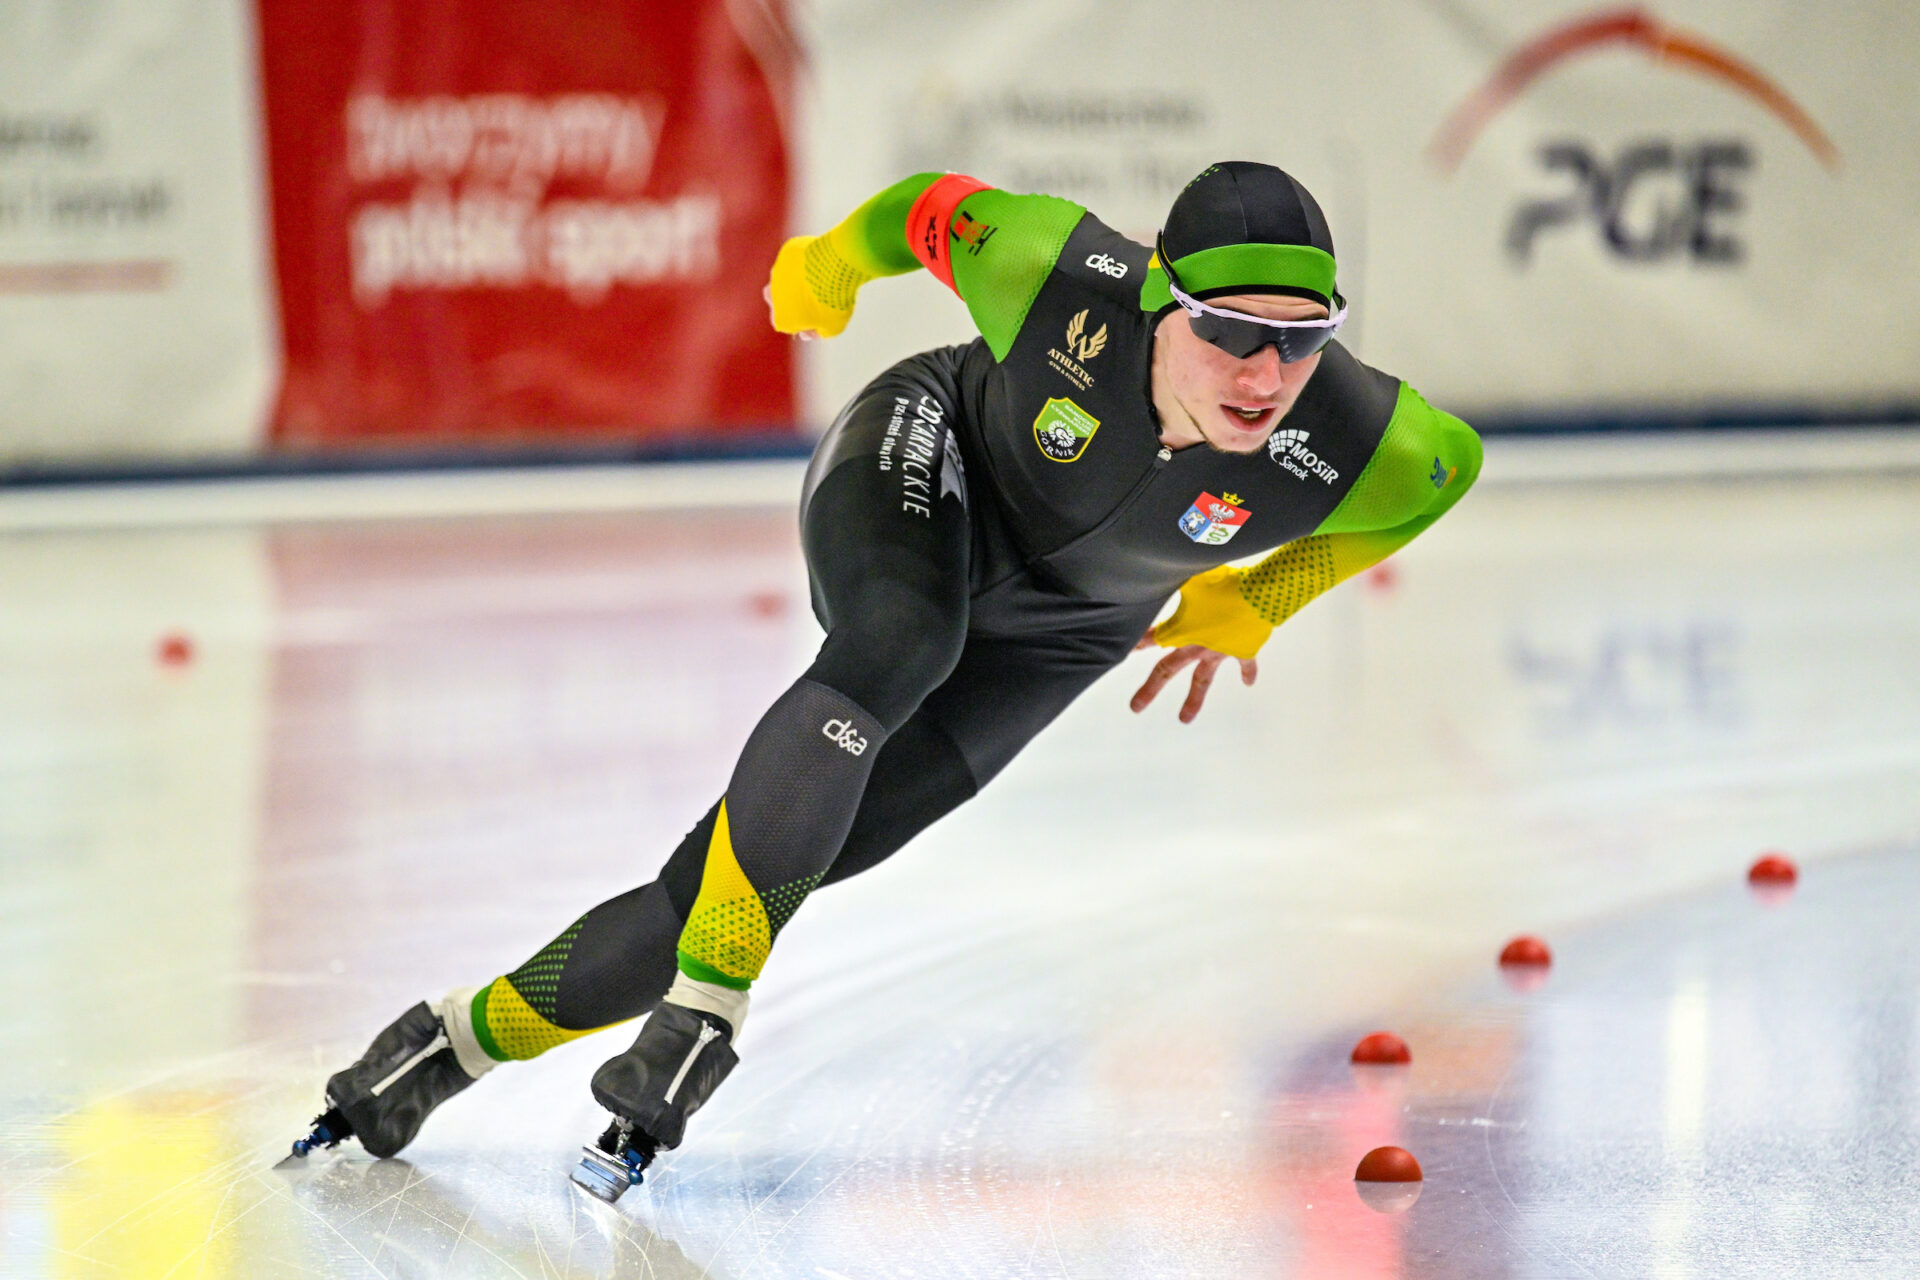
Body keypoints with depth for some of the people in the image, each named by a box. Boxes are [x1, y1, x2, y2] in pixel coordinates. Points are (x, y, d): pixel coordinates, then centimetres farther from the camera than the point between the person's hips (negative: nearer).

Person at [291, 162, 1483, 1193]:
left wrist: (1246, 606, 0)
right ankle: (706, 1006, -28)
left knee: (762, 862, -8)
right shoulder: (1062, 281, -36)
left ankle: (463, 1039, 5)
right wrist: (828, 268, 6)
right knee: (896, 650, -38)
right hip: (924, 458, -2)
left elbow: (1454, 460, -8)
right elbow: (932, 208, -15)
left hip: (1048, 633, 2)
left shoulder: (1358, 450, -32)